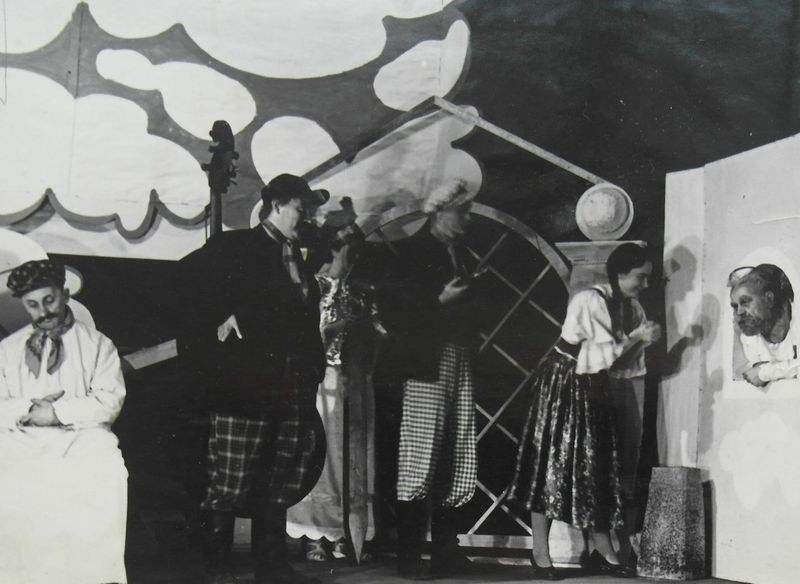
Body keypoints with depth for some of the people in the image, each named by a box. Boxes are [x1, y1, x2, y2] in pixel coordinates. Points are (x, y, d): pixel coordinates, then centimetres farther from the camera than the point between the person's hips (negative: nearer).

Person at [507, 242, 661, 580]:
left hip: (599, 392, 7)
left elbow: (628, 366, 7)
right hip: (564, 387, -7)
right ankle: (540, 553, 1)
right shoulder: (588, 302, -19)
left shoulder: (632, 308, 4)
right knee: (553, 464, -4)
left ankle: (603, 551, 12)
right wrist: (635, 339, -22)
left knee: (601, 468, 6)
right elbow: (594, 357, -24)